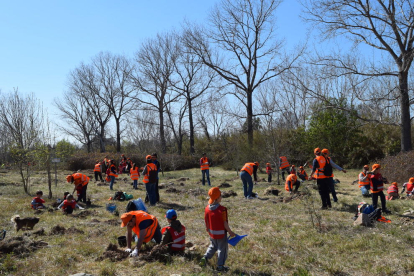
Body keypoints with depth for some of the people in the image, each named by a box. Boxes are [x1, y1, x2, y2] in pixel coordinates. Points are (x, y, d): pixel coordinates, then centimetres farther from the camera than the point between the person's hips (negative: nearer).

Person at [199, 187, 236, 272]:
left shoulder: (207, 208, -5)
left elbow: (206, 221, 5)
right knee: (222, 249, 11)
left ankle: (205, 258, 15)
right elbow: (224, 223, -19)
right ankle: (220, 266, 18)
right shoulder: (222, 209, -23)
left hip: (212, 232, 6)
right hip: (221, 233, -6)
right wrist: (230, 232, -6)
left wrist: (207, 229, 23)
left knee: (213, 246, 27)